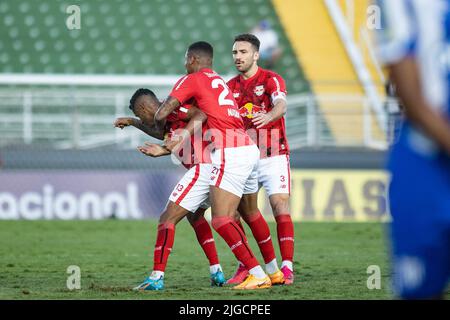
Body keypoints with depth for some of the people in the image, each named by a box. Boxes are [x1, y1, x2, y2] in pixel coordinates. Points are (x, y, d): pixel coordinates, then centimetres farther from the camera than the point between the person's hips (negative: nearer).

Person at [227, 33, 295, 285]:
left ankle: (287, 267, -13)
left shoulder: (271, 80, -6)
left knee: (281, 208, -13)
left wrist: (268, 116, -47)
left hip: (273, 155, -5)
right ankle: (245, 267, 7)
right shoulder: (231, 86, 11)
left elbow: (281, 105, -25)